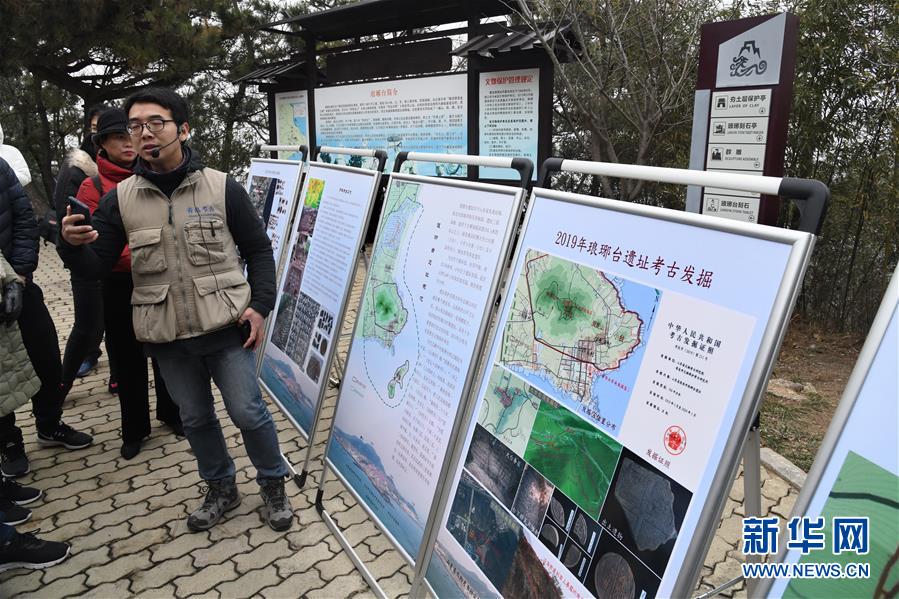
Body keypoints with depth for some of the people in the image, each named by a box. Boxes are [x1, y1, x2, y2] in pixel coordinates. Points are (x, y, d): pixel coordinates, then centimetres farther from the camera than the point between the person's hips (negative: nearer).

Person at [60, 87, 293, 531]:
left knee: (247, 411, 4)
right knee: (195, 418, 16)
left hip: (225, 328, -3)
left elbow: (258, 250, 1)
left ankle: (273, 484, 29)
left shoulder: (222, 188, -5)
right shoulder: (120, 198, 1)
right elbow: (96, 266, 0)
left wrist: (260, 305, -8)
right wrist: (72, 244, -22)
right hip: (167, 337, 3)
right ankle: (221, 489, 39)